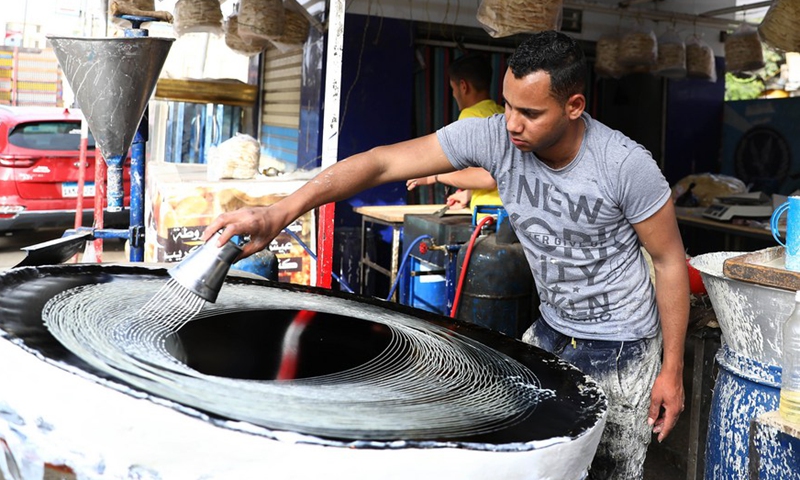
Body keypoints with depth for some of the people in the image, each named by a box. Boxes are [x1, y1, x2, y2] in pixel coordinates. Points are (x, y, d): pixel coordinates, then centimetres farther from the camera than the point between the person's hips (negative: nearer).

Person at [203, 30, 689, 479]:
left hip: (622, 353, -4)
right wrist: (279, 213, -35)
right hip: (549, 331, 4)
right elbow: (381, 162, -24)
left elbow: (670, 261, -12)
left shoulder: (626, 165, -25)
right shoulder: (493, 137, -18)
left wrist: (672, 370, -10)